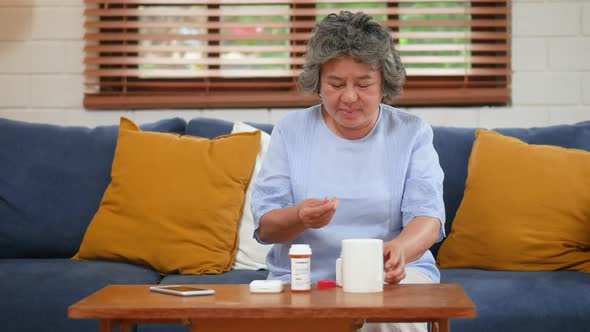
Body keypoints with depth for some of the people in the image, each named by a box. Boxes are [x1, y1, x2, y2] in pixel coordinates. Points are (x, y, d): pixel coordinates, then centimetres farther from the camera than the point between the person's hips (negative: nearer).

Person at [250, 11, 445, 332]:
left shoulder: (412, 133, 4)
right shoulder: (290, 130, 5)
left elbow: (427, 214, -7)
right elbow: (264, 226, 0)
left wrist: (400, 249, -32)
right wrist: (300, 217, -25)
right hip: (303, 277, 1)